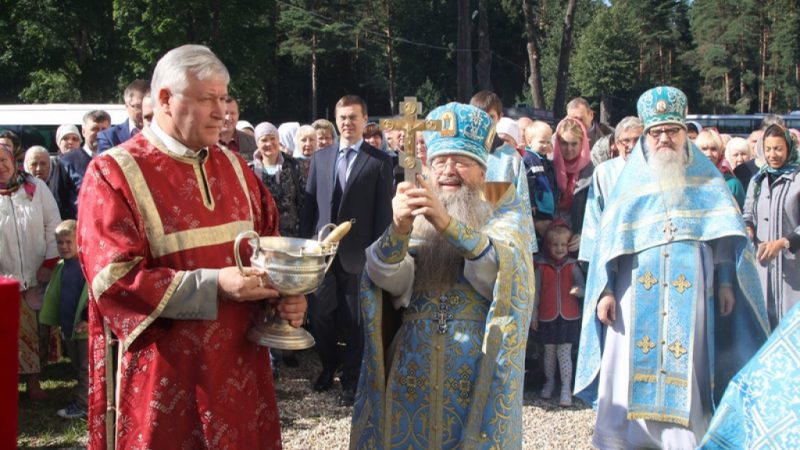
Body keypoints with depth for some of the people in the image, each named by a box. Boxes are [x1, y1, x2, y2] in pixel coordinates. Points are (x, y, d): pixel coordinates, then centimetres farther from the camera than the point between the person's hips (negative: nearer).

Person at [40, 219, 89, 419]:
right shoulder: (60, 267, 8)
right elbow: (54, 297, 19)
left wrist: (89, 319, -21)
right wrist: (55, 321, 16)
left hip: (86, 327, -8)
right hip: (68, 327, 8)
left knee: (86, 368, 2)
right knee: (78, 367, 17)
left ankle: (81, 404, 6)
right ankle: (86, 399, 28)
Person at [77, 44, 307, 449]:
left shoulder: (232, 165, 11)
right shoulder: (113, 174, -8)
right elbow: (114, 279, -17)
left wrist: (285, 293, -7)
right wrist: (214, 286, -24)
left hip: (239, 365, 6)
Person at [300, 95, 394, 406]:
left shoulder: (380, 161, -1)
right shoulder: (320, 157, 9)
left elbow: (383, 212, -3)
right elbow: (309, 204, 11)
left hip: (357, 253, -3)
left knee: (354, 322, 6)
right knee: (319, 315, 8)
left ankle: (351, 380, 20)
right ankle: (329, 365, 32)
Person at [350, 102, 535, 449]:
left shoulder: (503, 217, 2)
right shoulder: (416, 221, 7)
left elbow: (502, 269, -20)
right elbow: (388, 278, -12)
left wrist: (447, 222, -34)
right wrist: (398, 229, -31)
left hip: (479, 375, -2)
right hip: (413, 372, 2)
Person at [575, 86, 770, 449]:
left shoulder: (705, 177, 10)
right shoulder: (632, 179, 9)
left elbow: (726, 234, 9)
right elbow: (609, 239, 6)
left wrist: (725, 282, 0)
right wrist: (605, 290, -2)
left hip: (689, 293, 0)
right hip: (637, 294, 1)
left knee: (683, 374, -3)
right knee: (630, 370, -3)